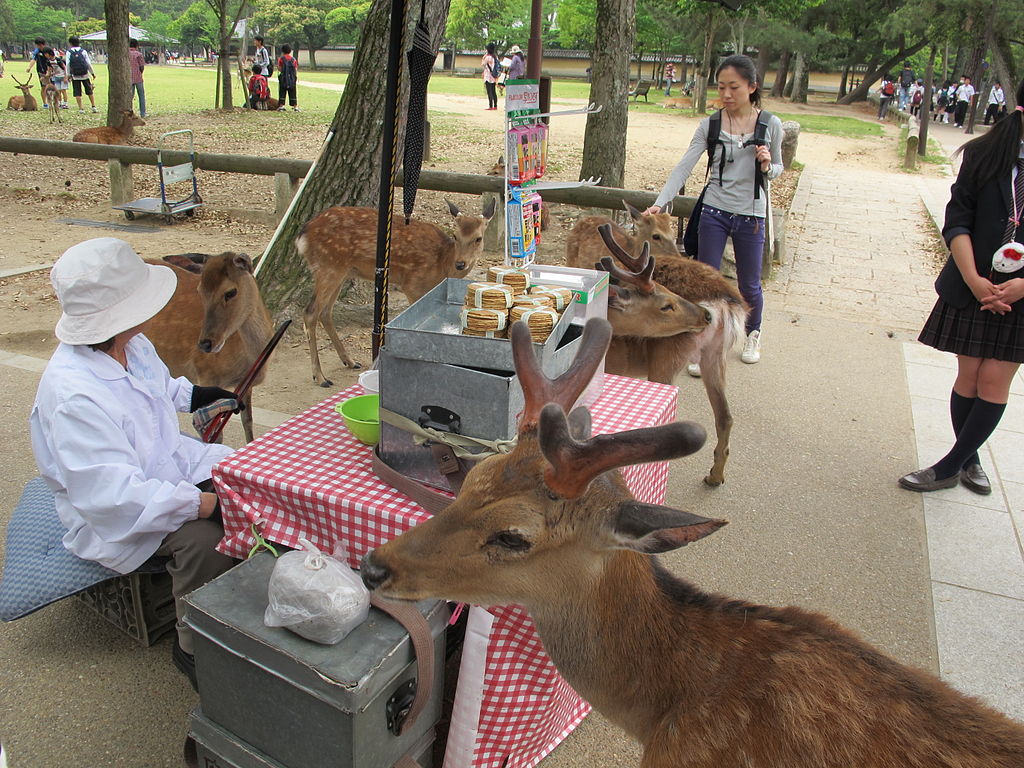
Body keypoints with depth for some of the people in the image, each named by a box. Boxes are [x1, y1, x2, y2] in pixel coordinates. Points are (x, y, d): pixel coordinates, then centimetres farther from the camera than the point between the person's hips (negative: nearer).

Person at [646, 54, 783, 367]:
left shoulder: (771, 124, -3)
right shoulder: (710, 125, -3)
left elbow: (778, 168, 10)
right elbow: (684, 167, -11)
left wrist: (767, 167, -15)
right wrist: (659, 203, -25)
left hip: (751, 215, 0)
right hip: (714, 212, 0)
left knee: (749, 286, 11)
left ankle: (752, 334, 39)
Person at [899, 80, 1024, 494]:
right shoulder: (986, 154, -1)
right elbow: (957, 218, -4)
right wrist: (973, 278, -15)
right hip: (973, 285, 0)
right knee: (969, 375, 7)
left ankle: (949, 467, 12)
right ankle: (968, 459, 25)